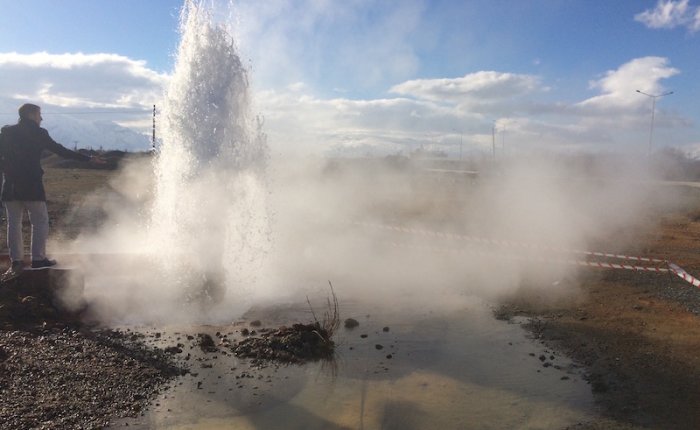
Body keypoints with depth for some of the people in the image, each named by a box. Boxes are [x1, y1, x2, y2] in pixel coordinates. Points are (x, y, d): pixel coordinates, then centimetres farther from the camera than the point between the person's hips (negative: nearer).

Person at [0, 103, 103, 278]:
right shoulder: (38, 133, -3)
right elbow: (61, 150, -2)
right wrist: (89, 158, 2)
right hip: (32, 185, -4)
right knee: (40, 222, 5)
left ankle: (16, 260, 7)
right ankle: (38, 258, 4)